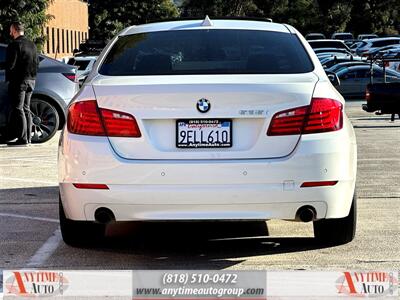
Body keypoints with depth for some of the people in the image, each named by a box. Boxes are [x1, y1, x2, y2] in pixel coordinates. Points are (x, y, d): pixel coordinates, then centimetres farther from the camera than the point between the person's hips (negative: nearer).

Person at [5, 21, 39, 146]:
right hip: (31, 80, 8)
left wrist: (8, 77, -4)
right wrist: (32, 75, 15)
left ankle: (23, 138, -9)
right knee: (26, 109, 13)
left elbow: (10, 64, -17)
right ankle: (27, 137, 13)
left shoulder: (14, 45, -13)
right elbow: (36, 62, 15)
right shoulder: (32, 45, 13)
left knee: (18, 109, -5)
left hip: (18, 81, -8)